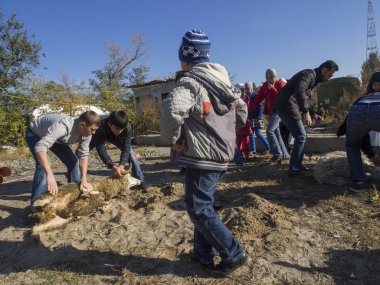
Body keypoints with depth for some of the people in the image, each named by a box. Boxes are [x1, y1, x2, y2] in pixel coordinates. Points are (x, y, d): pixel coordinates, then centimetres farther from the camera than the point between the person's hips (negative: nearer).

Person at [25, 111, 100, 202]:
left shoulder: (86, 132, -23)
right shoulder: (62, 126, -46)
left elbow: (84, 155, -16)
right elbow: (40, 147, -55)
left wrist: (84, 180, -24)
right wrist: (50, 174, -64)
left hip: (54, 137, 6)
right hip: (35, 134, -6)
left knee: (73, 162, 0)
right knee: (43, 165, -27)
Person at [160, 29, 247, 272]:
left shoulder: (189, 82, -13)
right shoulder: (222, 80, 13)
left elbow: (172, 110, -33)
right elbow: (242, 112, 19)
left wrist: (172, 138, -16)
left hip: (201, 157, -9)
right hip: (222, 154, 9)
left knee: (199, 209, 3)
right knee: (203, 205, 18)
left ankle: (234, 254, 12)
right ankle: (203, 254, 30)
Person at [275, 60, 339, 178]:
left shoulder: (313, 78, 23)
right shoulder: (310, 74, -8)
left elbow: (304, 98, 28)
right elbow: (299, 92, -27)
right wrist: (306, 113, -26)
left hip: (286, 106, 10)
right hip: (287, 106, -10)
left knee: (301, 136, 17)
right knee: (301, 137, -7)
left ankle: (297, 165, 26)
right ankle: (293, 170, -2)